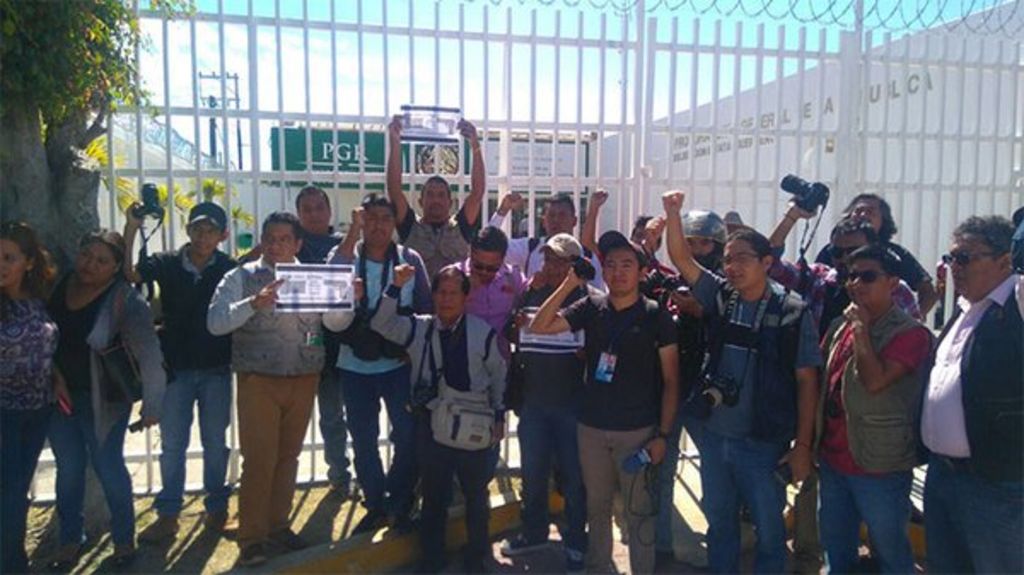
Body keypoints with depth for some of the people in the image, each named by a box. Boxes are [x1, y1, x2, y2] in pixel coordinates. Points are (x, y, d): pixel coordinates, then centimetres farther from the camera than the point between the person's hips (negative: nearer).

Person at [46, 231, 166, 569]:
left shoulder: (125, 301, -18)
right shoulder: (58, 286, -3)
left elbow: (148, 354, -20)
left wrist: (152, 405, -21)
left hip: (103, 399, -4)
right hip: (58, 395, 4)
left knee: (108, 467, 6)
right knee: (68, 468, 16)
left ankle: (124, 539, 25)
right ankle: (70, 539, 33)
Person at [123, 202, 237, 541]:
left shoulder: (229, 268, -4)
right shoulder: (167, 264, -2)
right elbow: (128, 274, -16)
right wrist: (131, 229, -22)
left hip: (216, 368, -1)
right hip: (176, 367, 1)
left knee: (214, 441, 11)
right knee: (172, 443, 8)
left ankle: (216, 506, 26)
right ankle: (167, 514, 18)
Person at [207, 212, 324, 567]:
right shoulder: (242, 277, -2)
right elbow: (215, 322, -13)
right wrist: (254, 304, -27)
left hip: (304, 379, 3)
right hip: (259, 380, -3)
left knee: (288, 457, 12)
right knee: (259, 460, -2)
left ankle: (277, 524, 27)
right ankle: (251, 537, 11)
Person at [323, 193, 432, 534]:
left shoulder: (410, 259, -1)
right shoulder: (346, 254, 0)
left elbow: (426, 309, 2)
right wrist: (353, 232, -25)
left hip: (399, 363, -1)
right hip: (356, 365, 1)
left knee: (408, 435, -3)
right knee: (363, 440, 12)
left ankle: (399, 504, 19)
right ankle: (375, 505, 30)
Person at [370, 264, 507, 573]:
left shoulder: (483, 332, -7)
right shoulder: (418, 328, -1)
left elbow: (498, 375, 3)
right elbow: (381, 324, -11)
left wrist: (499, 415, 5)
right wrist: (396, 287, -21)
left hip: (473, 425, -1)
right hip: (431, 423, 2)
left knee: (476, 494, 15)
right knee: (433, 494, 15)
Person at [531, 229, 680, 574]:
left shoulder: (656, 316, -6)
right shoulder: (591, 308, 1)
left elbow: (671, 381, -4)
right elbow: (538, 327, -7)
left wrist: (663, 434, -9)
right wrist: (570, 283, -14)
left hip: (638, 431, -3)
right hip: (591, 428, 3)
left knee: (639, 512, 5)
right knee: (597, 506, 17)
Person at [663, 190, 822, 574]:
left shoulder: (792, 313, -11)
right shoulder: (719, 296, 1)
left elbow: (806, 382, -8)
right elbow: (681, 258, -2)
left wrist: (802, 445, -9)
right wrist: (673, 214, -16)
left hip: (764, 442, -4)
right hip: (714, 434, 4)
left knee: (769, 527, 12)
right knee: (719, 520, 19)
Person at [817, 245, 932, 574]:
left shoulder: (910, 333, -15)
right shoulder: (842, 325, 7)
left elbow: (875, 381, -28)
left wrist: (862, 327, -19)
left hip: (880, 466, -6)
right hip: (832, 459, 6)